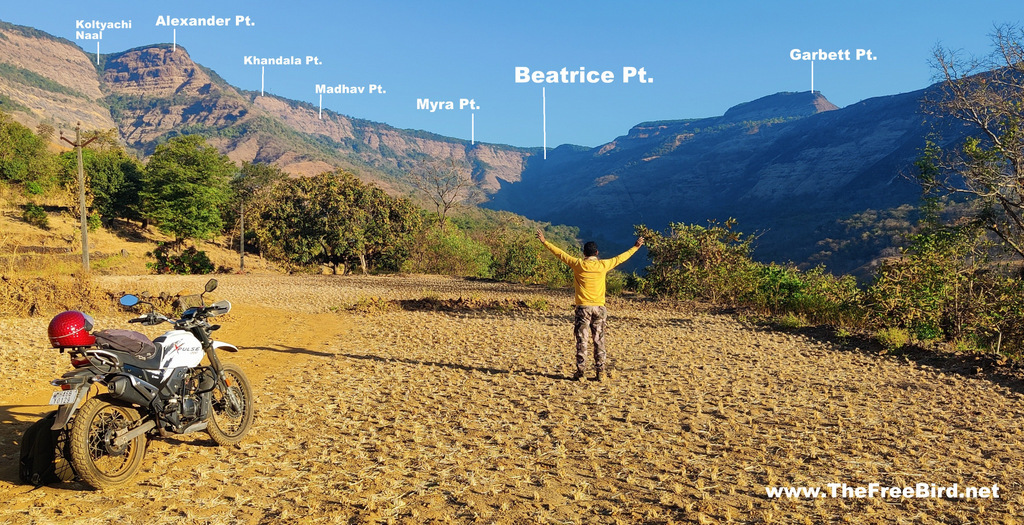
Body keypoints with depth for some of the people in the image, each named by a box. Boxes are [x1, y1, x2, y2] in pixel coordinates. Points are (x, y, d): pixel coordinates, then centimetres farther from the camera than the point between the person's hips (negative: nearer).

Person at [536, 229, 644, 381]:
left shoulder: (578, 264, -4)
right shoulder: (603, 265, 0)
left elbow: (560, 254, 3)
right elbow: (620, 258, 13)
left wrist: (545, 242, 13)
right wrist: (636, 247, 27)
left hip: (583, 308, -1)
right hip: (599, 308, 2)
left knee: (582, 341, 2)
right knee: (599, 341, 8)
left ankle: (580, 372, 2)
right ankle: (600, 372, 9)